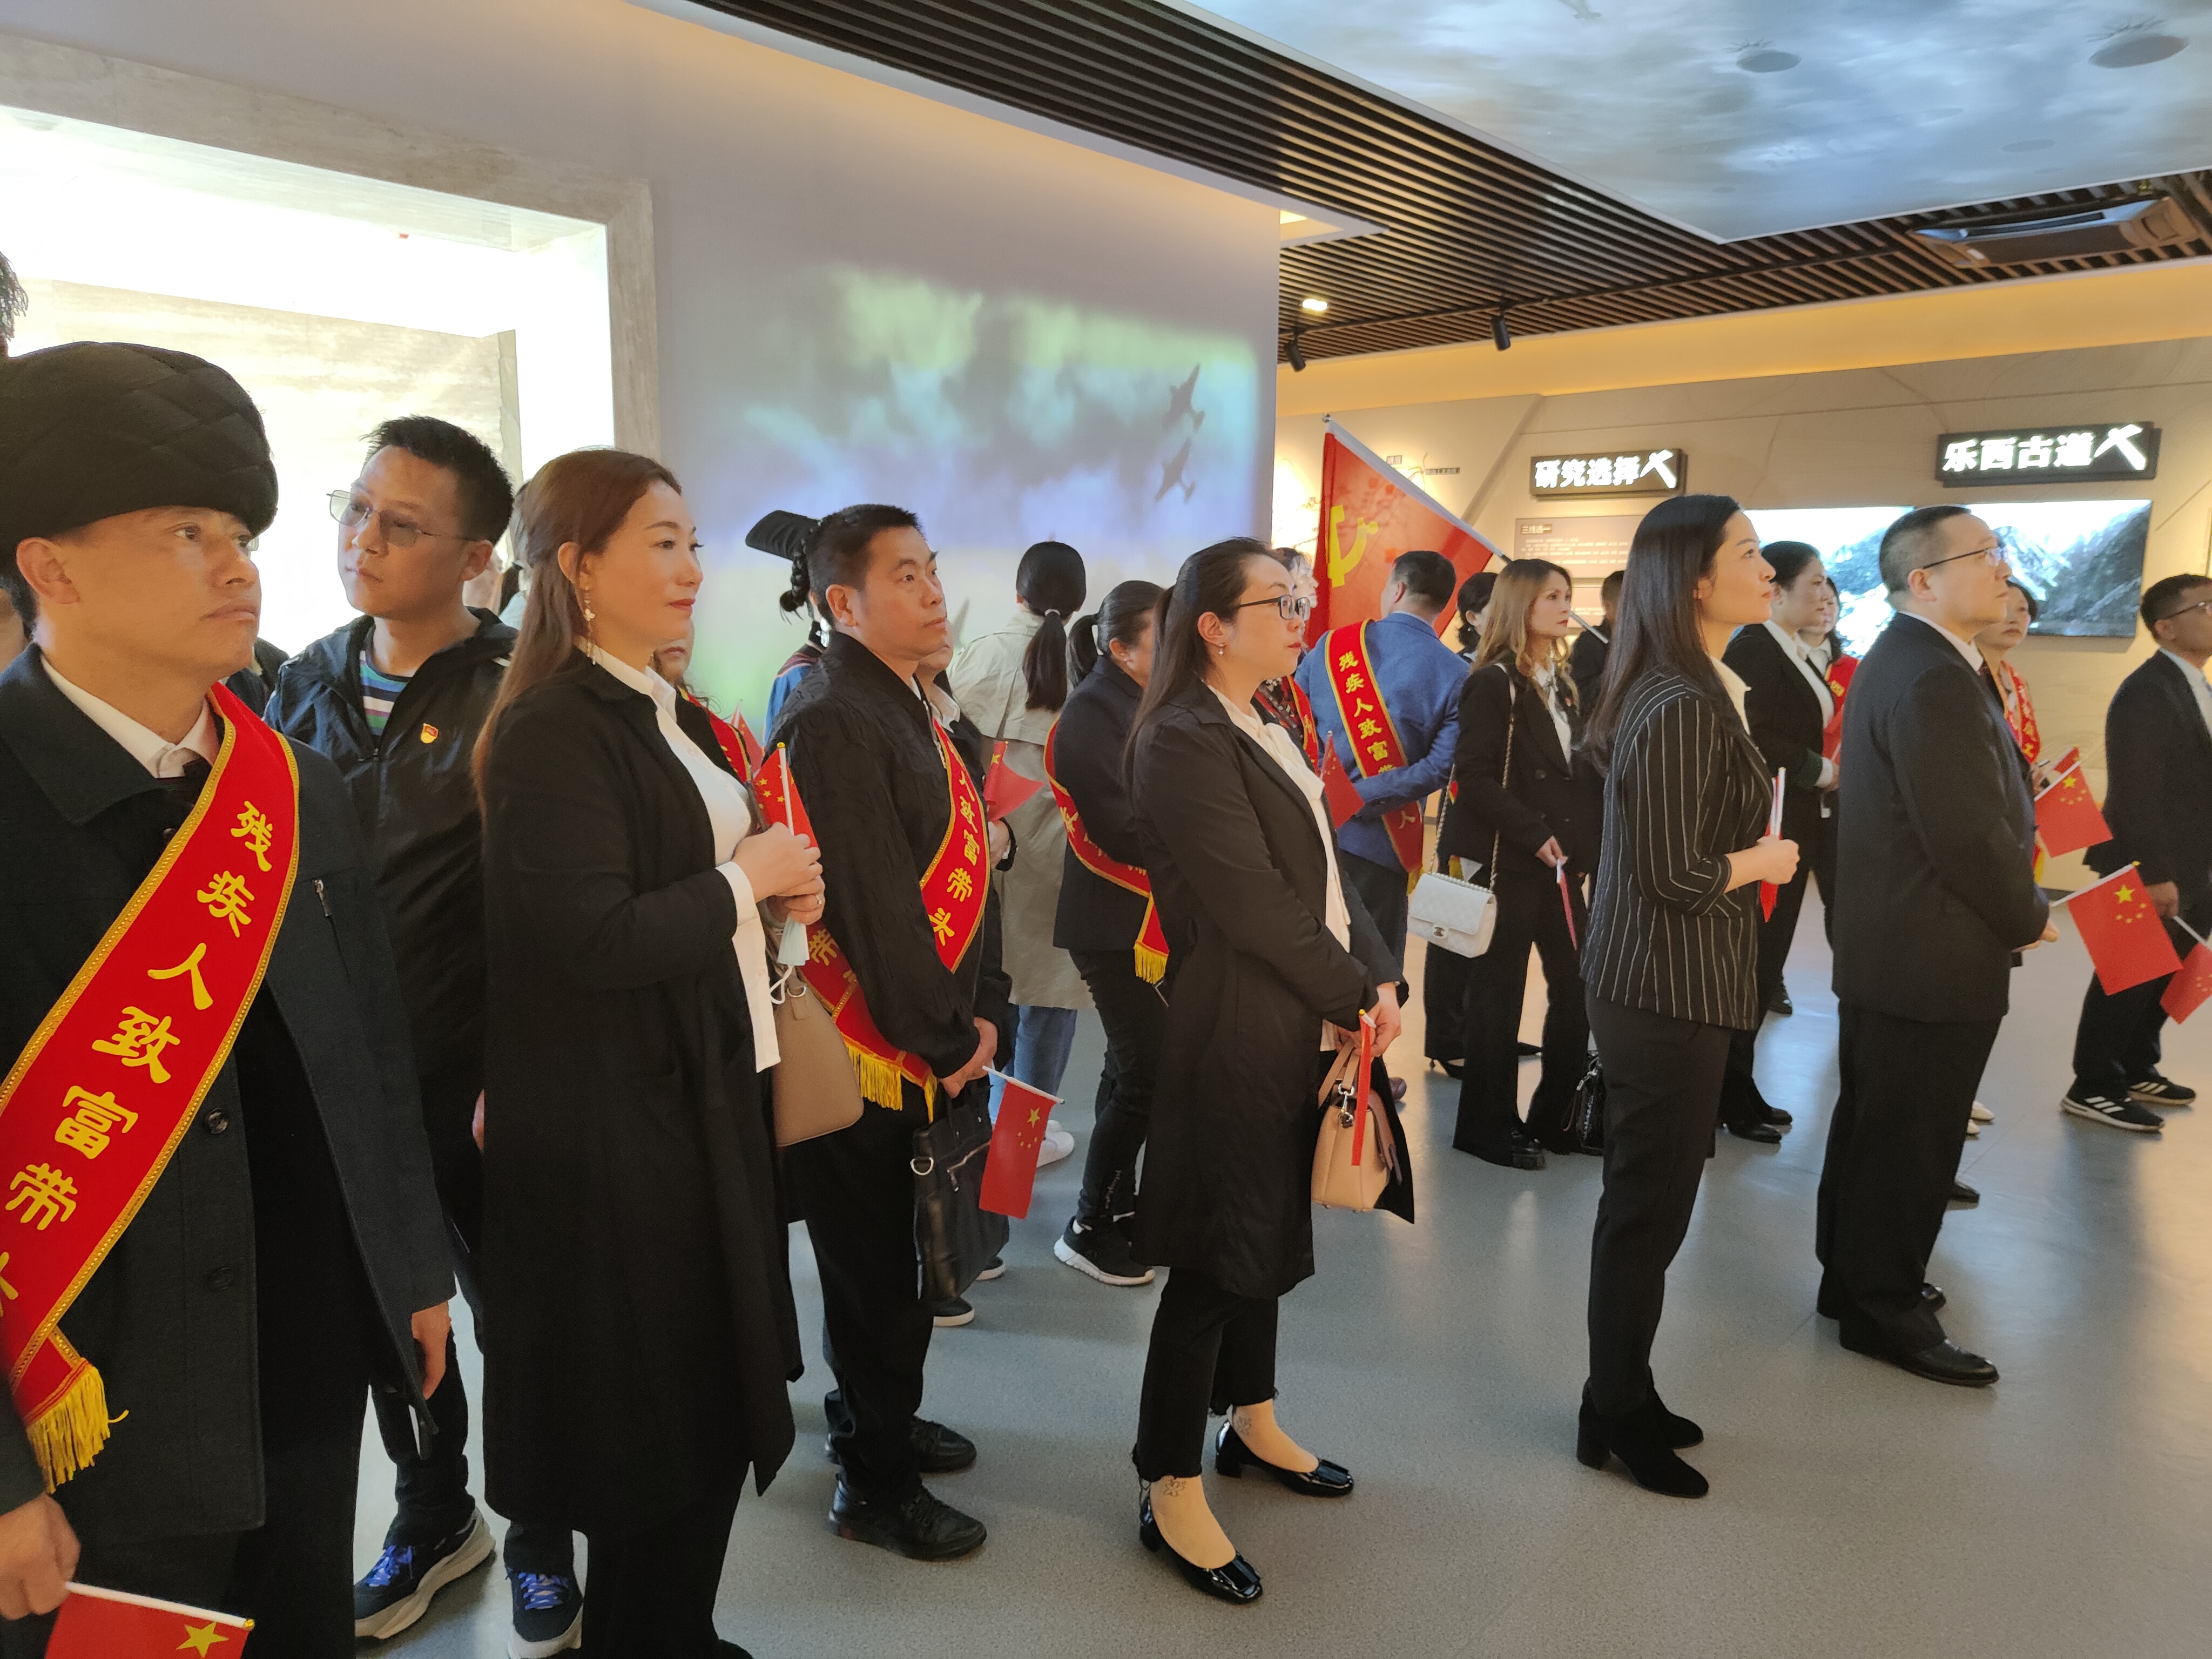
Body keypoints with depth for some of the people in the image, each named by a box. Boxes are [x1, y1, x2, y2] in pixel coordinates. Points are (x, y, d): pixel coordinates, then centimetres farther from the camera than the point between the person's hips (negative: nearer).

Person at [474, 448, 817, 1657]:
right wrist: (745, 880, -13)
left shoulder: (675, 718, 12)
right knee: (656, 1409, 7)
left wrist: (775, 894, 0)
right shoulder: (551, 730, -17)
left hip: (709, 1094, 9)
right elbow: (593, 939, -24)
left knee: (711, 1392, 19)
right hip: (614, 1118, -9)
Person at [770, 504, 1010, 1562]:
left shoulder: (912, 710, 12)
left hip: (934, 1049, 9)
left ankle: (879, 1416, 42)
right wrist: (947, 1040, -15)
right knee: (873, 1266, 7)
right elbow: (874, 907, -22)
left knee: (897, 1252, 22)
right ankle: (875, 1484, 25)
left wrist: (983, 1010, 3)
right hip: (866, 1054, -9)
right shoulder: (829, 720, -19)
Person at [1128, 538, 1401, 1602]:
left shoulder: (1267, 733, 12)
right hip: (1236, 1038, -9)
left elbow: (1326, 870, 10)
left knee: (1269, 1232, 20)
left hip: (1307, 1028, 9)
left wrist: (1379, 977, -3)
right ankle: (1171, 1491, 16)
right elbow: (1253, 901, -21)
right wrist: (1350, 997, -12)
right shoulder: (1184, 741, -18)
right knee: (1218, 1254, 1)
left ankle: (1251, 1423, 38)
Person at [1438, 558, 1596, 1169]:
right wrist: (1535, 835, -18)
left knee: (1576, 988, 8)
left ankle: (1557, 1117, 22)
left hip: (1559, 860, 8)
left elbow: (1573, 771, 18)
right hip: (1508, 861, -8)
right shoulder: (1495, 682, -10)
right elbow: (1475, 778, -16)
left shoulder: (1560, 682, 15)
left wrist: (1581, 844, 9)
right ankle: (1488, 1126, 15)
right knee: (1499, 993, 2)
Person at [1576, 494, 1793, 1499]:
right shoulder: (1684, 707, -22)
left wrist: (1752, 850, 3)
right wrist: (1765, 861, -9)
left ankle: (1624, 1398, 34)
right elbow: (1675, 877, -24)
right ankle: (1615, 1422, 22)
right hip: (1667, 992, -10)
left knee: (1649, 1202, 19)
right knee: (1649, 1210, 4)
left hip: (1667, 986, 10)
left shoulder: (1690, 692, 11)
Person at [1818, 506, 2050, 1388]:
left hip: (1885, 944, 11)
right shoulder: (1934, 678, -22)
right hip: (1933, 955, -11)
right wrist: (2030, 917, -8)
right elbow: (1972, 833, -23)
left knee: (1874, 1124, 20)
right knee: (1911, 1139, 3)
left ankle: (1856, 1276, 34)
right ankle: (1886, 1310, 18)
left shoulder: (1903, 660, 12)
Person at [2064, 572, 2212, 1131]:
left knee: (2163, 977, 17)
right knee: (2129, 978, 0)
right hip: (2151, 870, -9)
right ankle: (2094, 1087, 11)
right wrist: (2154, 874, -23)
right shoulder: (2147, 691, -17)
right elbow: (2135, 791, -22)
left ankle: (2137, 1070, 32)